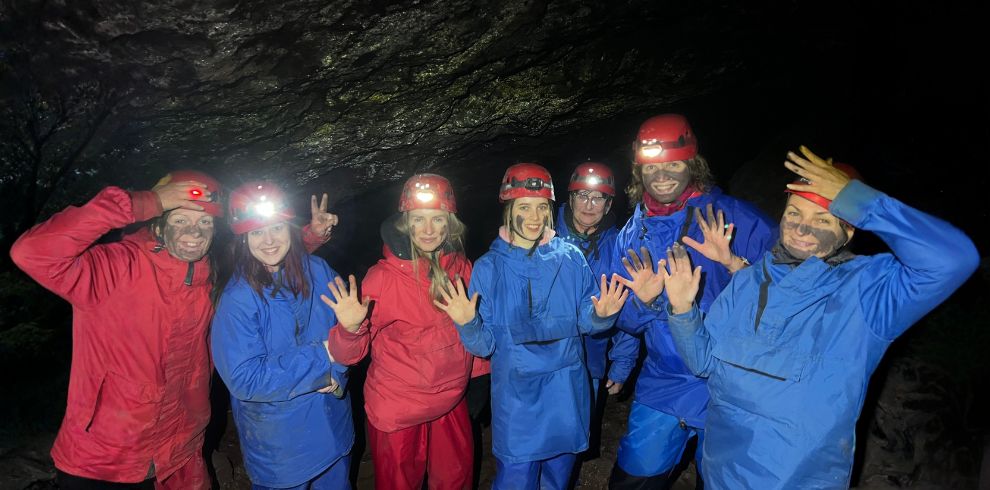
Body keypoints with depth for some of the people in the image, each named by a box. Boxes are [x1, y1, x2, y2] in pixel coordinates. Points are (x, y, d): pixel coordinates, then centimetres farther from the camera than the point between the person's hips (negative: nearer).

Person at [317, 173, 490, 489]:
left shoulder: (460, 266, -6)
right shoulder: (384, 276, -20)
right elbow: (351, 355, -19)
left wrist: (480, 370, 9)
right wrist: (352, 328, -39)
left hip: (451, 401, 4)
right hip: (397, 411, -4)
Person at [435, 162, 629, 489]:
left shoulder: (570, 258, -3)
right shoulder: (488, 268, -5)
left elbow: (585, 320, 1)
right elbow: (484, 345, -5)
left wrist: (600, 314, -20)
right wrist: (468, 325, -25)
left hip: (567, 397, 2)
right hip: (516, 400, -1)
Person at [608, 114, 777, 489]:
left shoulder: (736, 217, -10)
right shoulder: (632, 235, 2)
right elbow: (625, 320, 7)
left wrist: (733, 262, -28)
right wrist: (644, 299, -15)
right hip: (663, 385, 3)